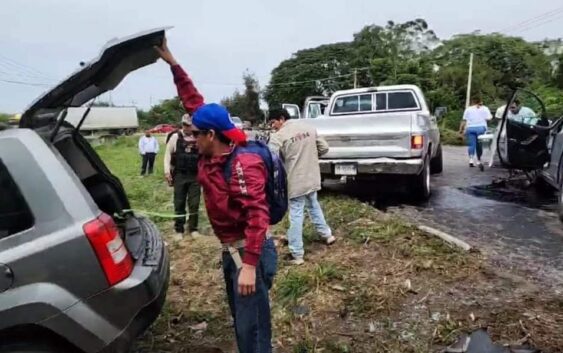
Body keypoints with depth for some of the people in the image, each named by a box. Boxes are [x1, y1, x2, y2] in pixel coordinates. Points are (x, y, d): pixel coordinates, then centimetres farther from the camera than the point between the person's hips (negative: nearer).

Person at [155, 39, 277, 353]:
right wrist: (172, 63, 10)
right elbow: (194, 103, 8)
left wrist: (249, 265, -33)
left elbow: (258, 215, -29)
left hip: (250, 252, -9)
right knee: (241, 322, 22)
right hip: (231, 250, 9)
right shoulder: (210, 156, 2)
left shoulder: (243, 165, -23)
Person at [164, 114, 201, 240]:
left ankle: (193, 229, 19)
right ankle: (179, 230, 17)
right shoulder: (175, 137, 0)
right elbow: (168, 154, 2)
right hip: (180, 175, 0)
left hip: (195, 176, 1)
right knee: (179, 204, 6)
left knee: (194, 204, 6)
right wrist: (167, 171, -6)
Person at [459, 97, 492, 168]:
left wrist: (461, 129, 9)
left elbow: (464, 120, 6)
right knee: (479, 145, 7)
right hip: (481, 128, 0)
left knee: (471, 144, 2)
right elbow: (488, 118, 1)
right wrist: (491, 116, 22)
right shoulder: (485, 108, 11)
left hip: (470, 128, 0)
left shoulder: (468, 109, 12)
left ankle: (471, 159, -13)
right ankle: (478, 161, 7)